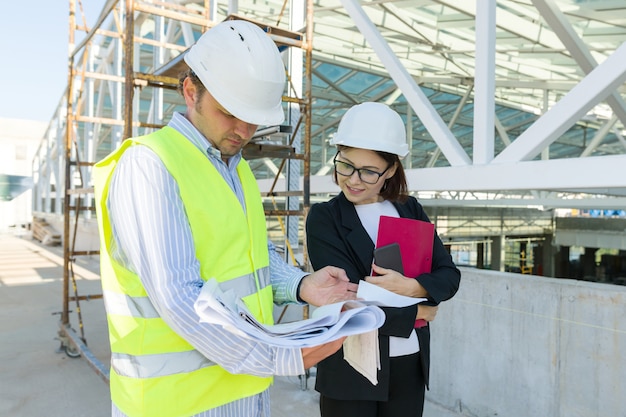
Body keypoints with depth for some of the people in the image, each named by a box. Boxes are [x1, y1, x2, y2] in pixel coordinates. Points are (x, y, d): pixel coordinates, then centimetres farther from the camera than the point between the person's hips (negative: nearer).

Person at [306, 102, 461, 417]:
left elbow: (449, 275, 1)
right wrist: (415, 312, -8)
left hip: (410, 365, 4)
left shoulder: (411, 210, 4)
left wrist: (411, 287, -18)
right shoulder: (323, 218, -9)